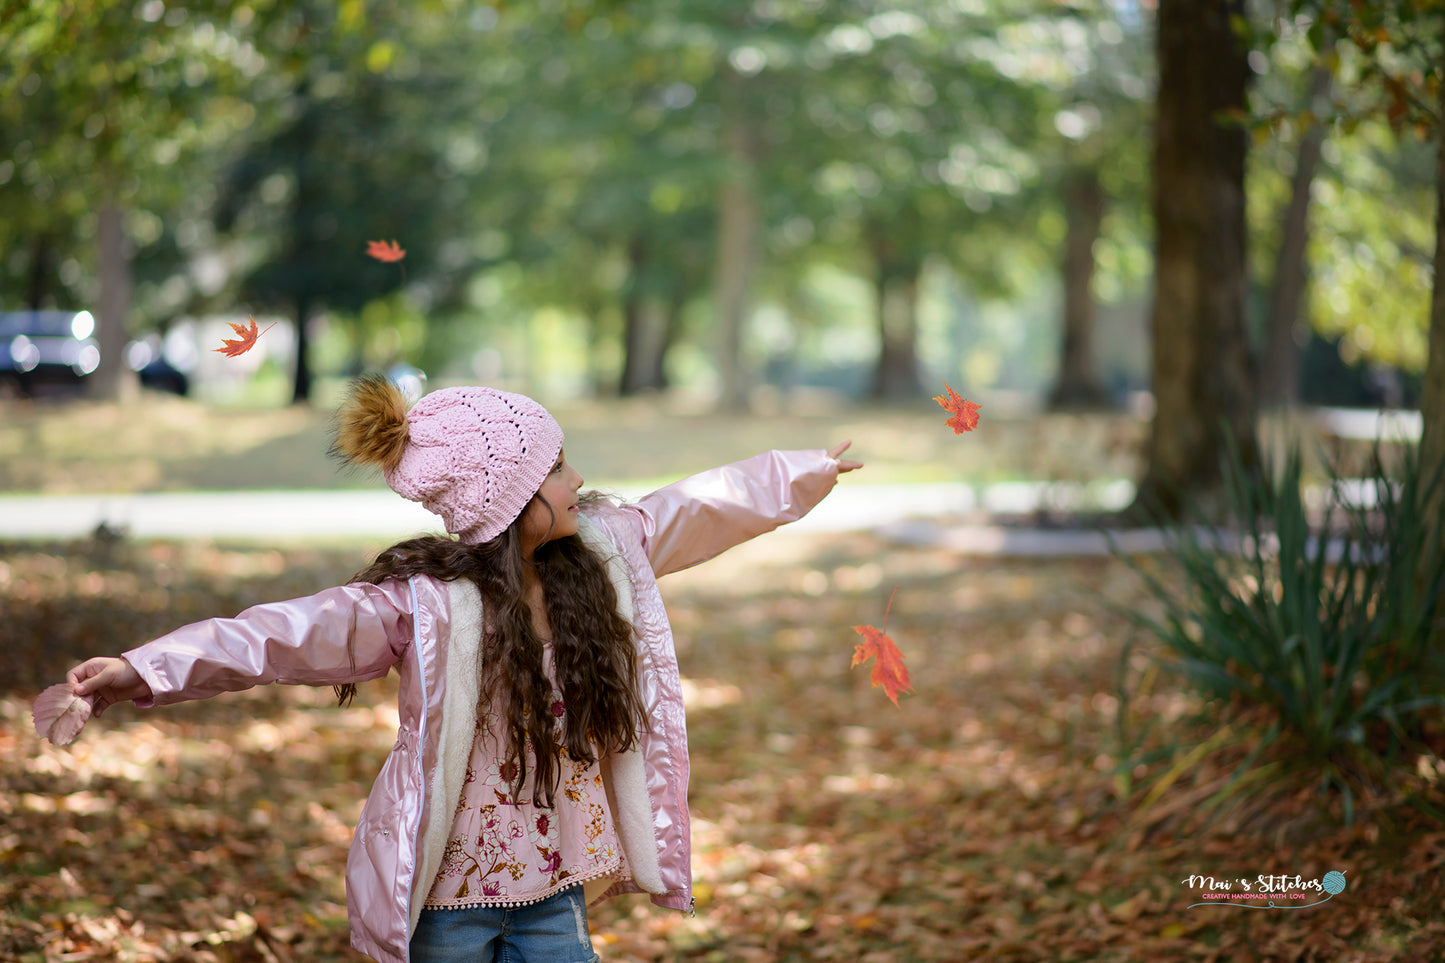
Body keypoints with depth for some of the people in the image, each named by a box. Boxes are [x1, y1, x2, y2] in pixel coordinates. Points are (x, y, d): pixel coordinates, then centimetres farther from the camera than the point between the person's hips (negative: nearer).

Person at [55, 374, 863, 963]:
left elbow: (701, 507, 12)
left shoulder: (601, 549, -2)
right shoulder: (423, 605, -21)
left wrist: (811, 473, 26)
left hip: (555, 892, 6)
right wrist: (145, 672, -48)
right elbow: (291, 632, -34)